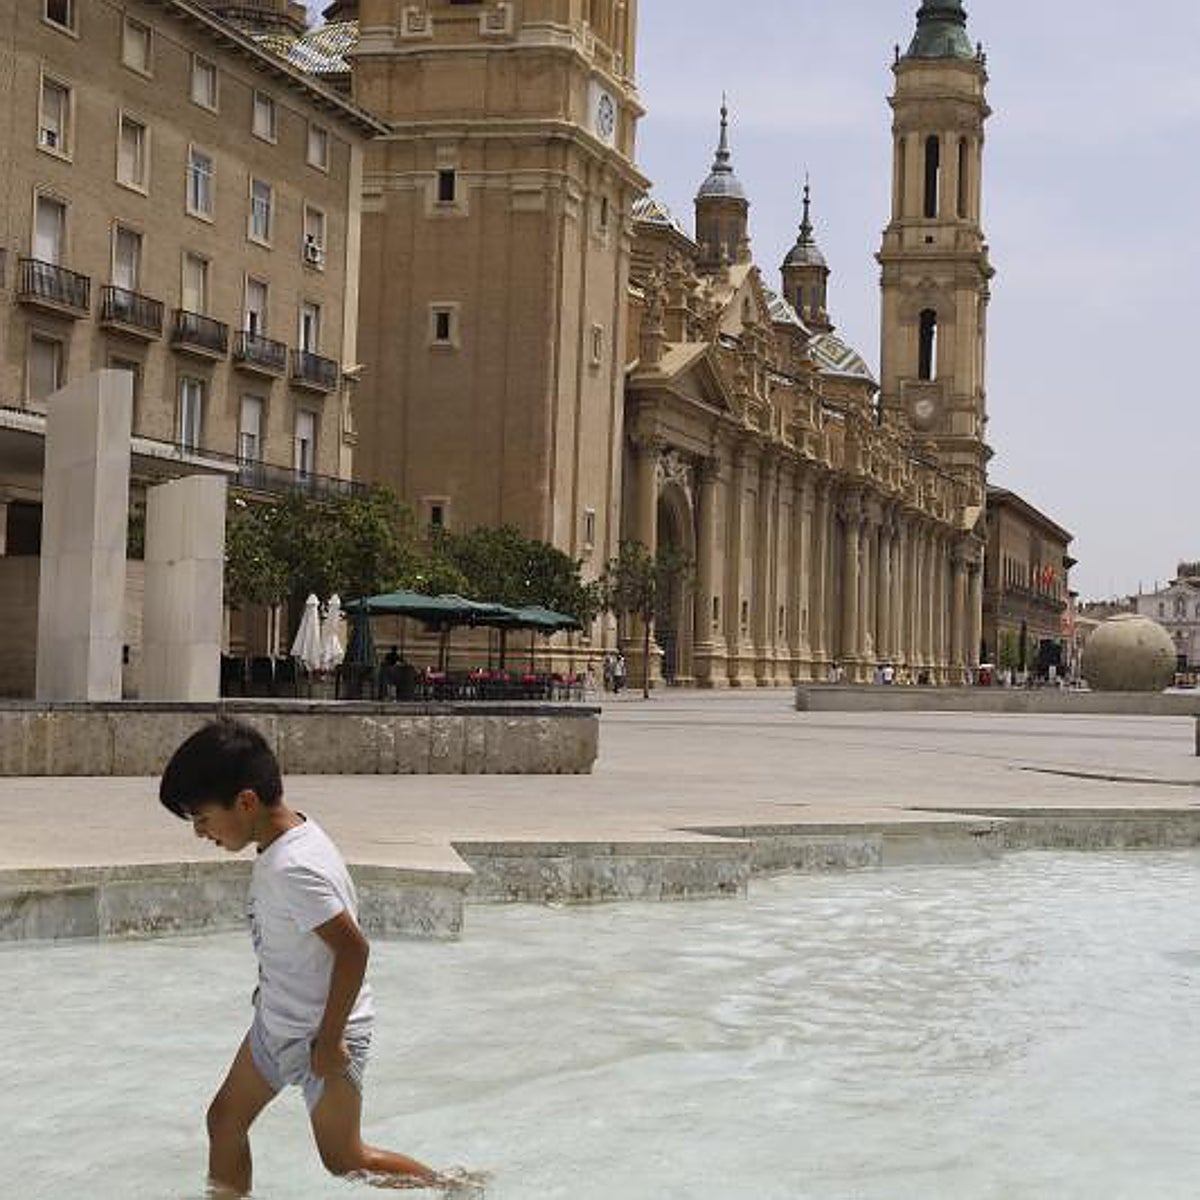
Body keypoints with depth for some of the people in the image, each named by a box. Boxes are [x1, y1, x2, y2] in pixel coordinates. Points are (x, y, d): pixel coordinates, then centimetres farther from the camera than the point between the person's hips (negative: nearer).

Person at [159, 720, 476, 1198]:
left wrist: (328, 1039, -23)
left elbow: (352, 948, -31)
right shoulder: (294, 833, -2)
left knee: (342, 1160, 6)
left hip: (321, 1035, -9)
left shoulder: (292, 869, -31)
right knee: (225, 1118, 15)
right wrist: (271, 990, 21)